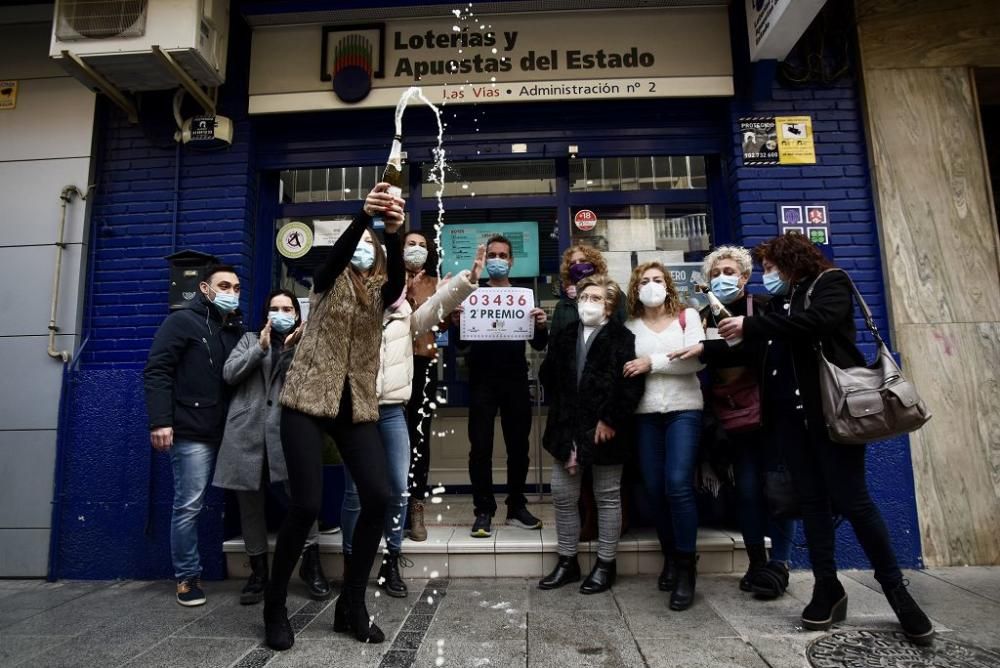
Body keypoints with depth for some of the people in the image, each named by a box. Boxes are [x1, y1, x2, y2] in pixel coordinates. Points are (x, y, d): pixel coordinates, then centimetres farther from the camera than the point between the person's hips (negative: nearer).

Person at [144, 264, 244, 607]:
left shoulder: (237, 329, 17)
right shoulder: (182, 321, -2)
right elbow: (156, 371, -10)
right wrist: (160, 421, -17)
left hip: (228, 433, 6)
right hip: (192, 433, -6)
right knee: (188, 506, -1)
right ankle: (187, 577, 13)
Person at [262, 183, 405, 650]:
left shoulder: (379, 292, 10)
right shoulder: (328, 282, 5)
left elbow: (399, 279, -15)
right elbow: (337, 253, -19)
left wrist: (393, 234, -33)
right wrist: (363, 215, -36)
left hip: (356, 407, 3)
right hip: (308, 401, -3)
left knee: (379, 497, -9)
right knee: (306, 505, -10)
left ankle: (351, 606, 10)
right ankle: (275, 606, 15)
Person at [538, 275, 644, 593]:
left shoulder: (622, 338, -7)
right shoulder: (564, 337, 11)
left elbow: (633, 385, -15)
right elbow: (548, 378, 10)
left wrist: (610, 421, -15)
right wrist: (560, 417, 0)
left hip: (604, 431, -5)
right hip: (568, 429, 5)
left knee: (607, 497, 10)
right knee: (562, 495, 10)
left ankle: (605, 564, 25)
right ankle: (567, 561, 27)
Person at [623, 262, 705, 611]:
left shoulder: (688, 316, 5)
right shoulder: (630, 326, 10)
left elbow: (698, 360, -8)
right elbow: (625, 368, 7)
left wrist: (653, 362, -11)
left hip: (683, 409, -2)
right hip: (646, 413, 2)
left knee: (678, 484, -12)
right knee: (654, 489, 3)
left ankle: (686, 565, 3)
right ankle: (670, 556, 23)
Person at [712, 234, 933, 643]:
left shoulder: (830, 282, 1)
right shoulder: (779, 302, 18)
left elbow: (819, 319, -21)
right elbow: (764, 353, 15)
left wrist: (751, 326, -22)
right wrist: (736, 334, 5)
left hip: (831, 409, -6)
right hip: (790, 414, 6)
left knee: (852, 500, -4)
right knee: (812, 501, 6)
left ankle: (895, 588, 13)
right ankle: (828, 588, 14)